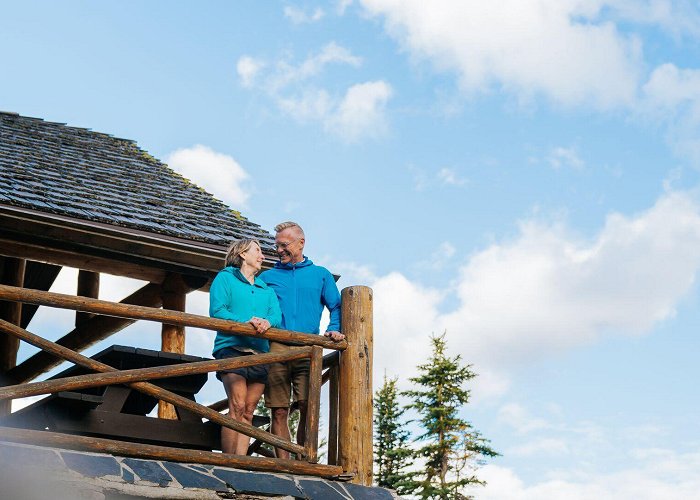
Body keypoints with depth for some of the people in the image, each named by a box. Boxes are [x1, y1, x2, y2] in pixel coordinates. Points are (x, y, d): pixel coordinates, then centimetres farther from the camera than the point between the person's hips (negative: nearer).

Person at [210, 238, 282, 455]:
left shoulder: (266, 288, 26)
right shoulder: (226, 278, 11)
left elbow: (277, 315, 11)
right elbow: (217, 311, -3)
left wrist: (267, 322, -13)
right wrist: (247, 321, -16)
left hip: (260, 353, 5)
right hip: (232, 348, -5)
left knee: (248, 412, -1)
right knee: (237, 406, -17)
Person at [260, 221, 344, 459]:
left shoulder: (321, 275, 20)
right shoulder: (267, 277, 21)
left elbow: (336, 307, 18)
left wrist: (334, 329, -1)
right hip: (275, 349, 1)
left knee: (308, 408, -13)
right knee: (279, 412, -4)